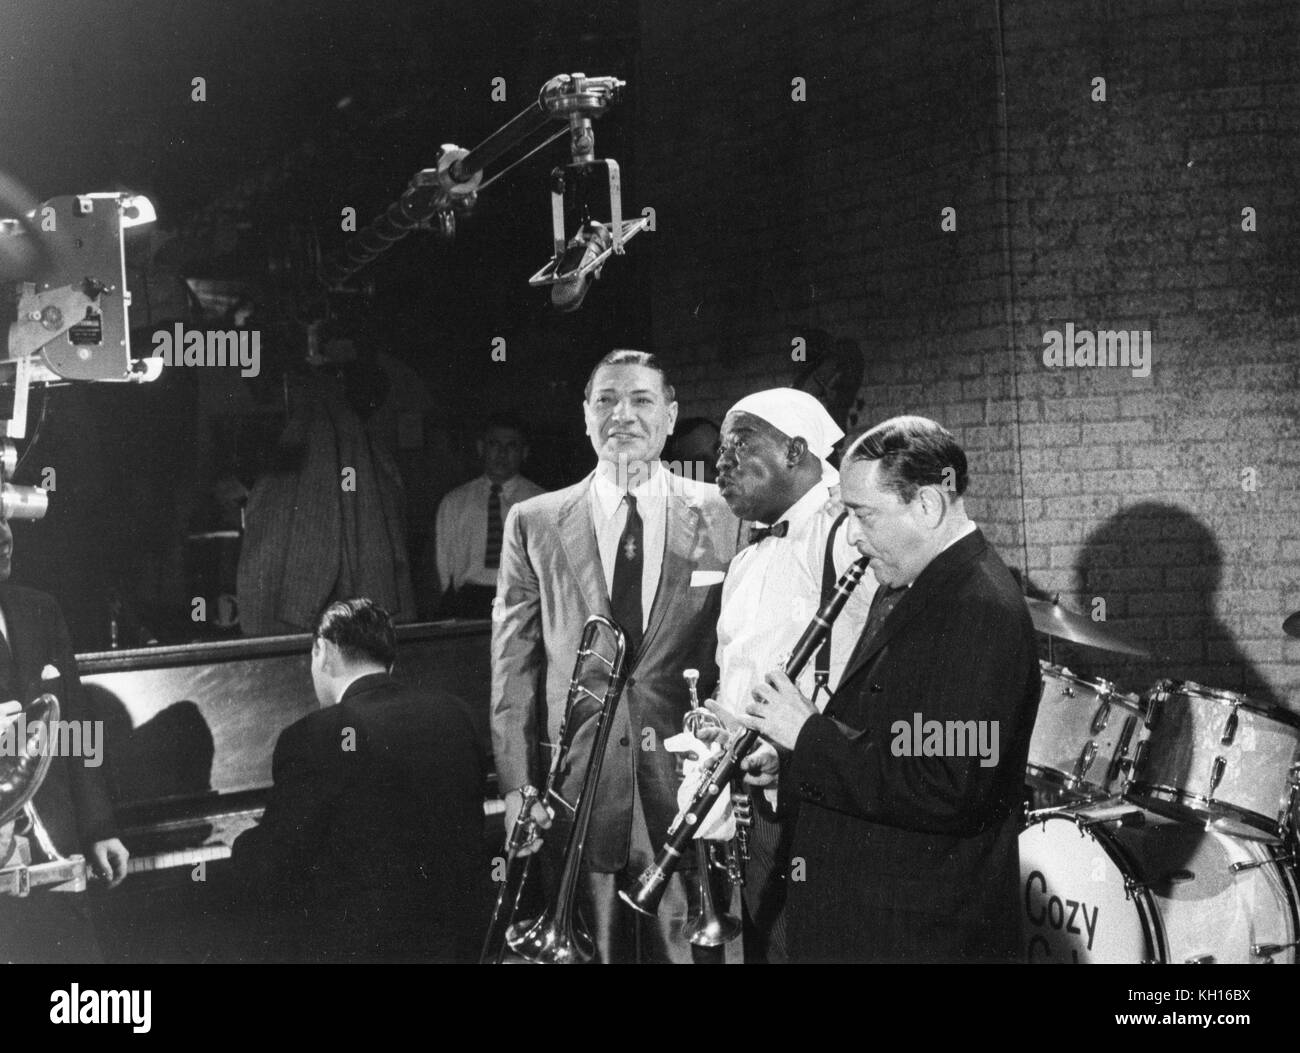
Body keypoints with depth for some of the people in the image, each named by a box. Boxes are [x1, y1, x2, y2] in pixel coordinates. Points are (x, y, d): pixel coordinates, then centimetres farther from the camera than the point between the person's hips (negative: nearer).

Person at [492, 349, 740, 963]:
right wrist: (517, 785, -3)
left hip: (687, 780, 0)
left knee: (684, 944, 5)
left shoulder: (723, 516, 2)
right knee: (590, 947, 9)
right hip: (574, 791, 1)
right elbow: (512, 663, 4)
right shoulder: (533, 523, 4)